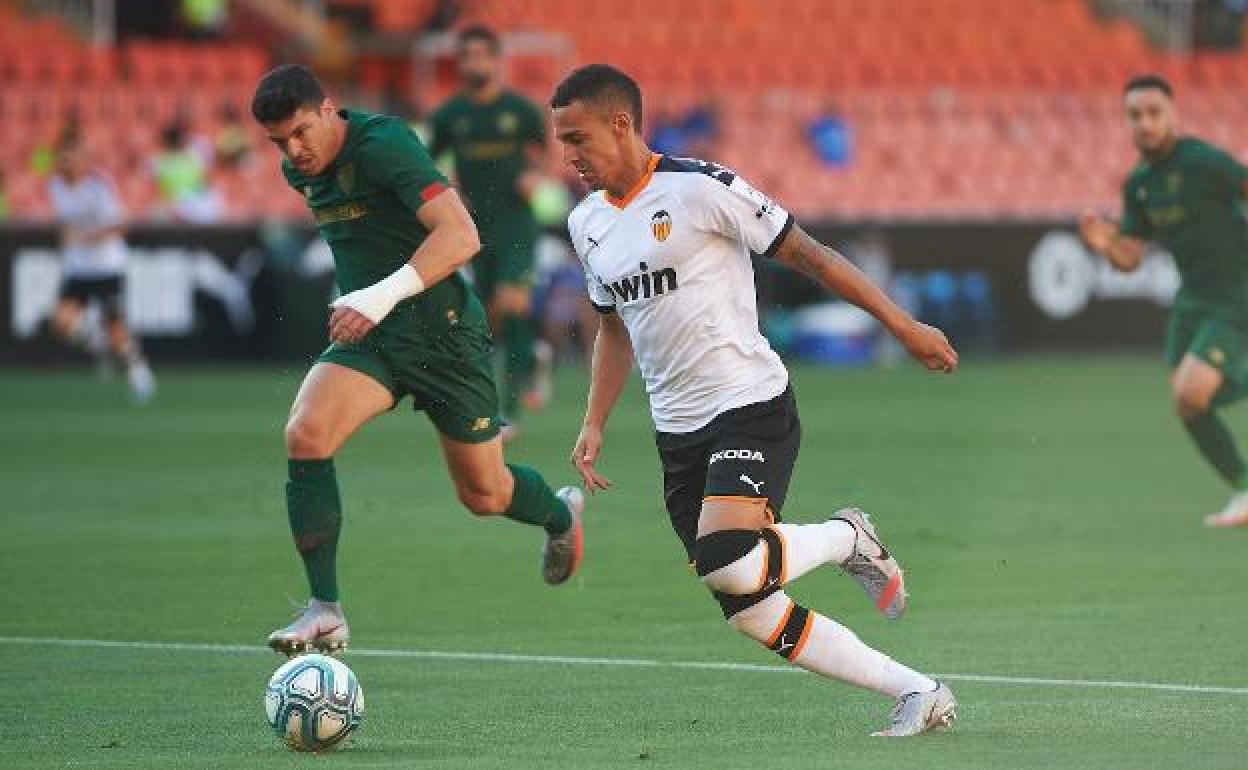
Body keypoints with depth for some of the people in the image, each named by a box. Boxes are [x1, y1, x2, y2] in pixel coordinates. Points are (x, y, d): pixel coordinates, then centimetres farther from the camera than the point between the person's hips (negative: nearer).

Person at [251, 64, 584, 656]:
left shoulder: (382, 144, -21)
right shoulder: (300, 170, 5)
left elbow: (460, 236, -31)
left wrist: (384, 296, -40)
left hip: (442, 328, -6)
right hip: (367, 336, 6)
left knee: (484, 495, 8)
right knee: (305, 435, -23)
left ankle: (560, 514, 46)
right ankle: (324, 612, -17)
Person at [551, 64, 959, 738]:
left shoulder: (700, 188, -12)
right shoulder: (587, 223, 11)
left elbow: (804, 254, -7)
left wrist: (902, 325, -6)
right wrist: (594, 424, 15)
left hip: (751, 408, -7)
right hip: (677, 433, 7)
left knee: (727, 567, -29)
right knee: (752, 615, 0)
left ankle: (846, 539, 2)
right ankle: (919, 695, 11)